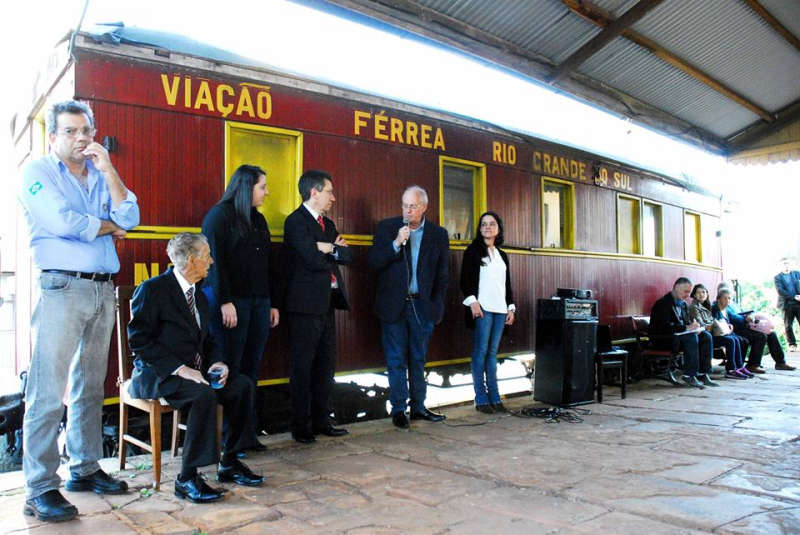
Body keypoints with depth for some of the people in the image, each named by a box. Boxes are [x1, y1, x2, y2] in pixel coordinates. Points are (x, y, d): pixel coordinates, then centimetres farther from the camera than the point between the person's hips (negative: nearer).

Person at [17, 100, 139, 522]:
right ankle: (40, 490, 1)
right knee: (49, 392, -6)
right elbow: (64, 222, -15)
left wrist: (108, 169, -3)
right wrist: (109, 227, 1)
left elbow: (129, 218, 2)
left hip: (103, 289, 6)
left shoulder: (101, 176, 17)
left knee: (90, 387, 12)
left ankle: (84, 469, 22)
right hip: (63, 288, -6)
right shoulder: (38, 172, 1)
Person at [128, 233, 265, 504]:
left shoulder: (199, 296, 15)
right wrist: (179, 368, -25)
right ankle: (187, 478, -23)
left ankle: (229, 463, -1)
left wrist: (217, 362, -3)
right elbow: (139, 339, -17)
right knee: (203, 394, -33)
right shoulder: (152, 289, -10)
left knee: (242, 385, -13)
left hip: (193, 371, 8)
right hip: (155, 374, -8)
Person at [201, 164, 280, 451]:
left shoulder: (258, 219, 18)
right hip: (231, 302, -7)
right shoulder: (220, 215, -3)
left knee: (251, 367, 7)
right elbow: (214, 260, -11)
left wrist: (273, 303, 14)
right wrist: (225, 301, -18)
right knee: (230, 369, -2)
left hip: (259, 302, 7)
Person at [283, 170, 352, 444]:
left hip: (327, 303, 9)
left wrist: (331, 249, -11)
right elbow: (314, 260, -20)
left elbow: (348, 255, 8)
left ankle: (321, 421, 23)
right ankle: (301, 426, 10)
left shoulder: (328, 224, 18)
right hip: (306, 305, -8)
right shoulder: (296, 221, -9)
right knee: (302, 367, 0)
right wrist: (336, 251, -2)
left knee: (325, 365, 13)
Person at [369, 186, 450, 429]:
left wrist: (437, 305, 1)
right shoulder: (386, 227, -1)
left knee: (418, 360, 11)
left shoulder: (438, 234, 3)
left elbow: (443, 274, 7)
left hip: (422, 306, 2)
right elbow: (374, 262, -7)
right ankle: (398, 410, 12)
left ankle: (418, 407, 21)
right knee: (396, 360, 4)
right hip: (393, 304, -1)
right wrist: (396, 244, -20)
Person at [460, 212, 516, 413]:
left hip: (500, 309, 5)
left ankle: (494, 397, 9)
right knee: (481, 352, -5)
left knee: (492, 353, 6)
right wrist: (472, 301, -15)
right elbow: (465, 280, -4)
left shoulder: (503, 255, 19)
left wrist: (511, 307, 12)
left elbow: (507, 284, 20)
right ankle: (481, 399, 0)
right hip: (482, 308, -5)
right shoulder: (473, 251, 4)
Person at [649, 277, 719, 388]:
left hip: (680, 335, 9)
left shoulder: (683, 303, 12)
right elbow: (664, 327, -25)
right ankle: (689, 376, -26)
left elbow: (687, 321, 18)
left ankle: (703, 374, -11)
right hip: (662, 339, -9)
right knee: (691, 337, -31)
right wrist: (686, 328, -30)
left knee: (706, 336, -11)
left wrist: (693, 327, -7)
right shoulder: (663, 303, -15)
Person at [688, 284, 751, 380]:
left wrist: (725, 325, 4)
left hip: (712, 332, 9)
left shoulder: (706, 306, 21)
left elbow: (712, 321, 19)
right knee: (730, 341, -23)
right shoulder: (694, 307, -6)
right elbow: (701, 325, -15)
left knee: (738, 339, -6)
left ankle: (739, 367, -5)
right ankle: (731, 370, -19)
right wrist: (716, 325, -15)